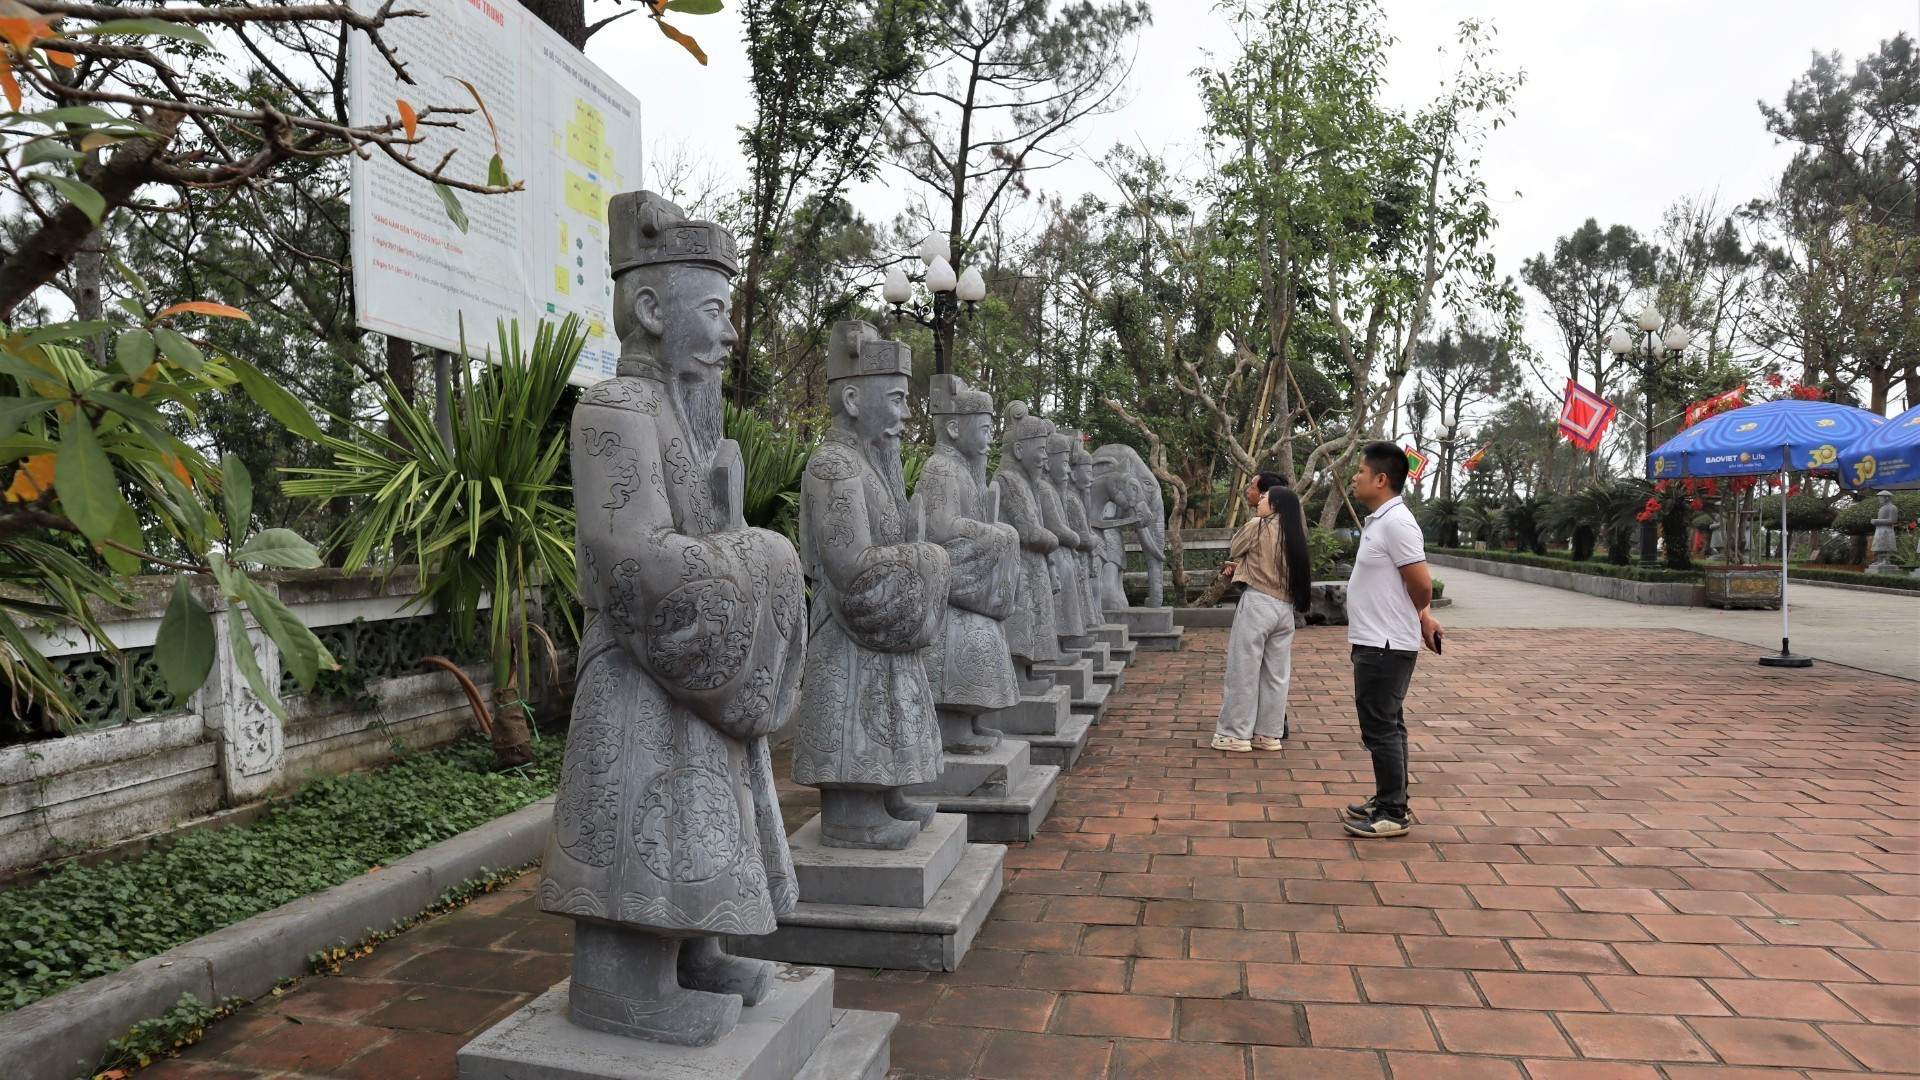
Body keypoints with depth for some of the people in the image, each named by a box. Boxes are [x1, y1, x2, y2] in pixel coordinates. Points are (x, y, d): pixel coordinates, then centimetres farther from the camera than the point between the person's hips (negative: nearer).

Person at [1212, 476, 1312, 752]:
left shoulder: (1258, 525, -6)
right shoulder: (1294, 533, 11)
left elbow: (1235, 548, 9)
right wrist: (1242, 564, 12)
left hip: (1258, 604, -6)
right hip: (1285, 607, 7)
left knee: (1243, 669, 0)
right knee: (1276, 673, 9)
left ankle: (1236, 733, 4)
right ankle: (1269, 733, 15)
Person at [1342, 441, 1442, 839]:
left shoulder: (1396, 522, -19)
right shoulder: (1379, 520, 12)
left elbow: (1422, 585, -19)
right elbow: (1414, 586, 19)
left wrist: (1419, 618, -1)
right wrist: (1421, 618, 9)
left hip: (1386, 645, -10)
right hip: (1377, 642, 10)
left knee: (1380, 728, -4)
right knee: (1387, 726, 17)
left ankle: (1393, 814, 5)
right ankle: (1390, 802, 27)